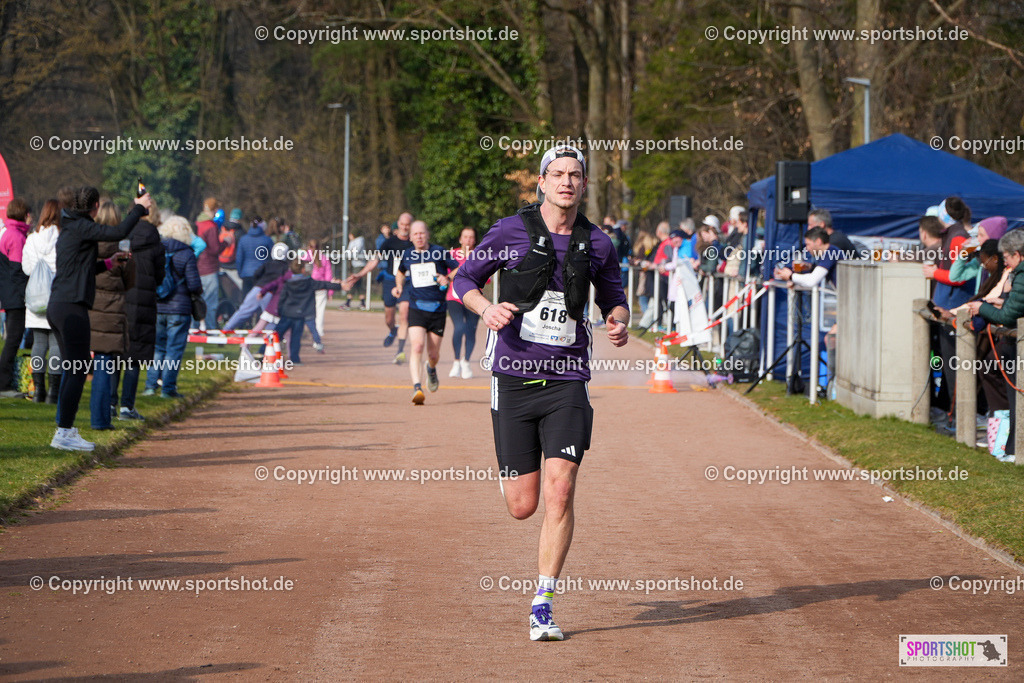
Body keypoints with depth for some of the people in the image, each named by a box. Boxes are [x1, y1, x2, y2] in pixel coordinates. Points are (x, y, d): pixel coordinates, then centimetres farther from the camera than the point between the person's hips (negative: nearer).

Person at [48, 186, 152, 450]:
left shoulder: (69, 229, 18)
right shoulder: (80, 227, -10)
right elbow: (119, 232, -22)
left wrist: (109, 263, 32)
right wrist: (139, 208, -8)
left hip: (57, 306, 10)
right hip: (71, 307, -10)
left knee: (72, 370, 15)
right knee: (78, 371, -8)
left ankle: (66, 429, 18)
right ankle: (64, 433, -9)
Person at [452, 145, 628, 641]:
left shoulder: (597, 244, 6)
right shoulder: (511, 231, -1)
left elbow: (613, 298, 20)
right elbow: (464, 278, 8)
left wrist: (618, 321, -3)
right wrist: (485, 308, -13)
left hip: (567, 380, 1)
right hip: (514, 376, -1)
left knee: (559, 490, -14)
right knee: (522, 505, 2)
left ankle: (542, 606, -6)